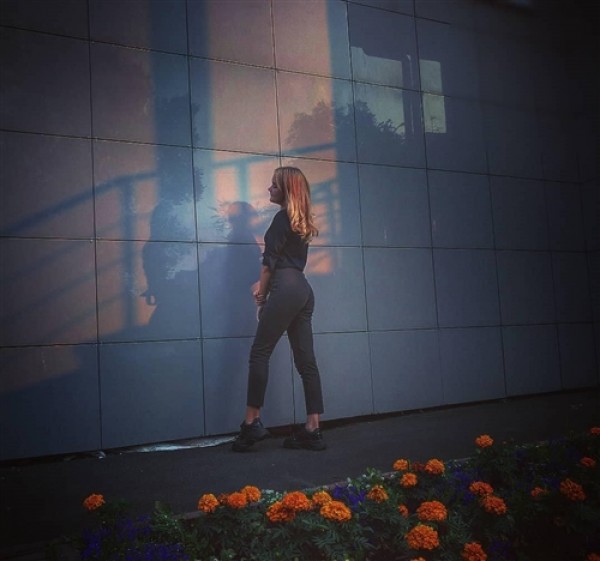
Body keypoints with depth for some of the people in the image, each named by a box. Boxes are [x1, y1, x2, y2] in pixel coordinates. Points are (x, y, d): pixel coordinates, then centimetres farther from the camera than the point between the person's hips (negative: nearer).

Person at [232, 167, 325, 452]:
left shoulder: (282, 217, -3)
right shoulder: (301, 221, 21)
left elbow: (270, 261, -5)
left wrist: (261, 295, 4)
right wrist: (265, 285, 15)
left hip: (285, 289, -9)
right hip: (303, 289, 9)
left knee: (259, 353, -5)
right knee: (306, 360, 3)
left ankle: (252, 423, -5)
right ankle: (312, 430, 4)